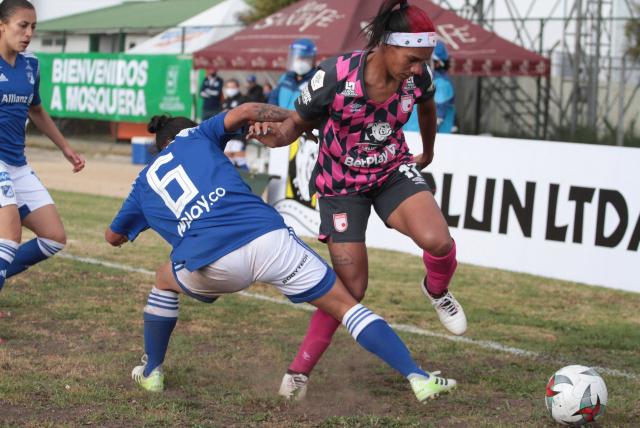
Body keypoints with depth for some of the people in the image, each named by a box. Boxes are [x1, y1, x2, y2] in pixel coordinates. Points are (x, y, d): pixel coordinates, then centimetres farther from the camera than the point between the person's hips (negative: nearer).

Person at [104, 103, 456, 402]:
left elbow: (113, 237, 41)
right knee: (345, 305, 6)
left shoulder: (143, 182, 29)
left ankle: (151, 372, 41)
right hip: (267, 237, -1)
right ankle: (417, 378, -6)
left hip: (211, 265, 1)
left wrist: (150, 218, 59)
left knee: (166, 280, 37)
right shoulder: (194, 137, 24)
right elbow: (245, 112, 7)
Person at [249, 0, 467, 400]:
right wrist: (275, 134, -38)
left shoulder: (418, 76, -16)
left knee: (437, 241, -26)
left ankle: (437, 290, 12)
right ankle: (300, 370, 11)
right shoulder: (336, 75, -28)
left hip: (394, 171, 3)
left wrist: (428, 151, 27)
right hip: (342, 183, -3)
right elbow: (298, 123, -14)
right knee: (352, 287, -8)